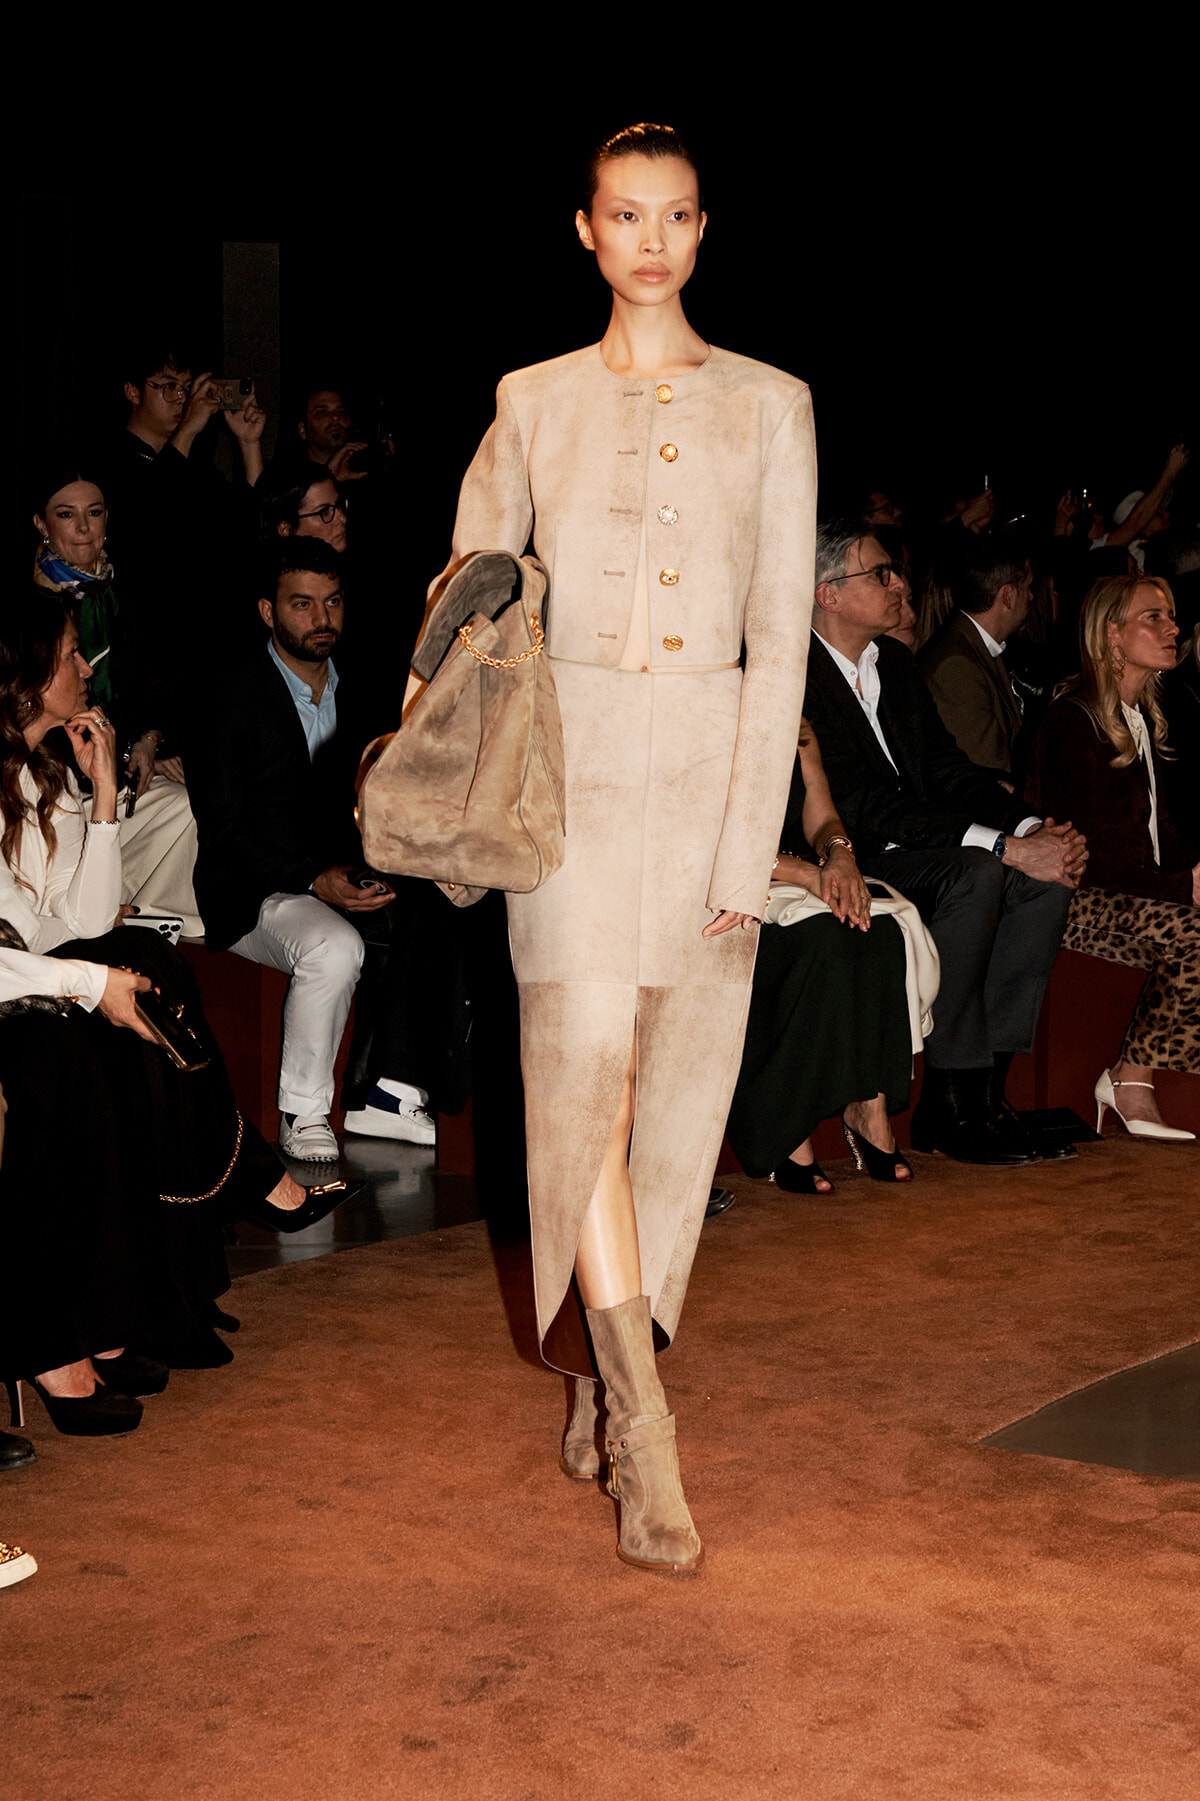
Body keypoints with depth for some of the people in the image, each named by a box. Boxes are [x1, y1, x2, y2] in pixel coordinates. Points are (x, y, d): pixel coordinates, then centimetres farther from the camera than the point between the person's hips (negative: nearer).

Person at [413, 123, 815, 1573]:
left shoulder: (769, 408, 6)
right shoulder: (534, 405, 8)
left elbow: (782, 637, 1)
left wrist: (748, 846, -6)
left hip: (712, 768, 1)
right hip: (570, 767, -1)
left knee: (675, 1090, 4)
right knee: (584, 1070, -14)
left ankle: (601, 1369, 23)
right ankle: (641, 1427, -12)